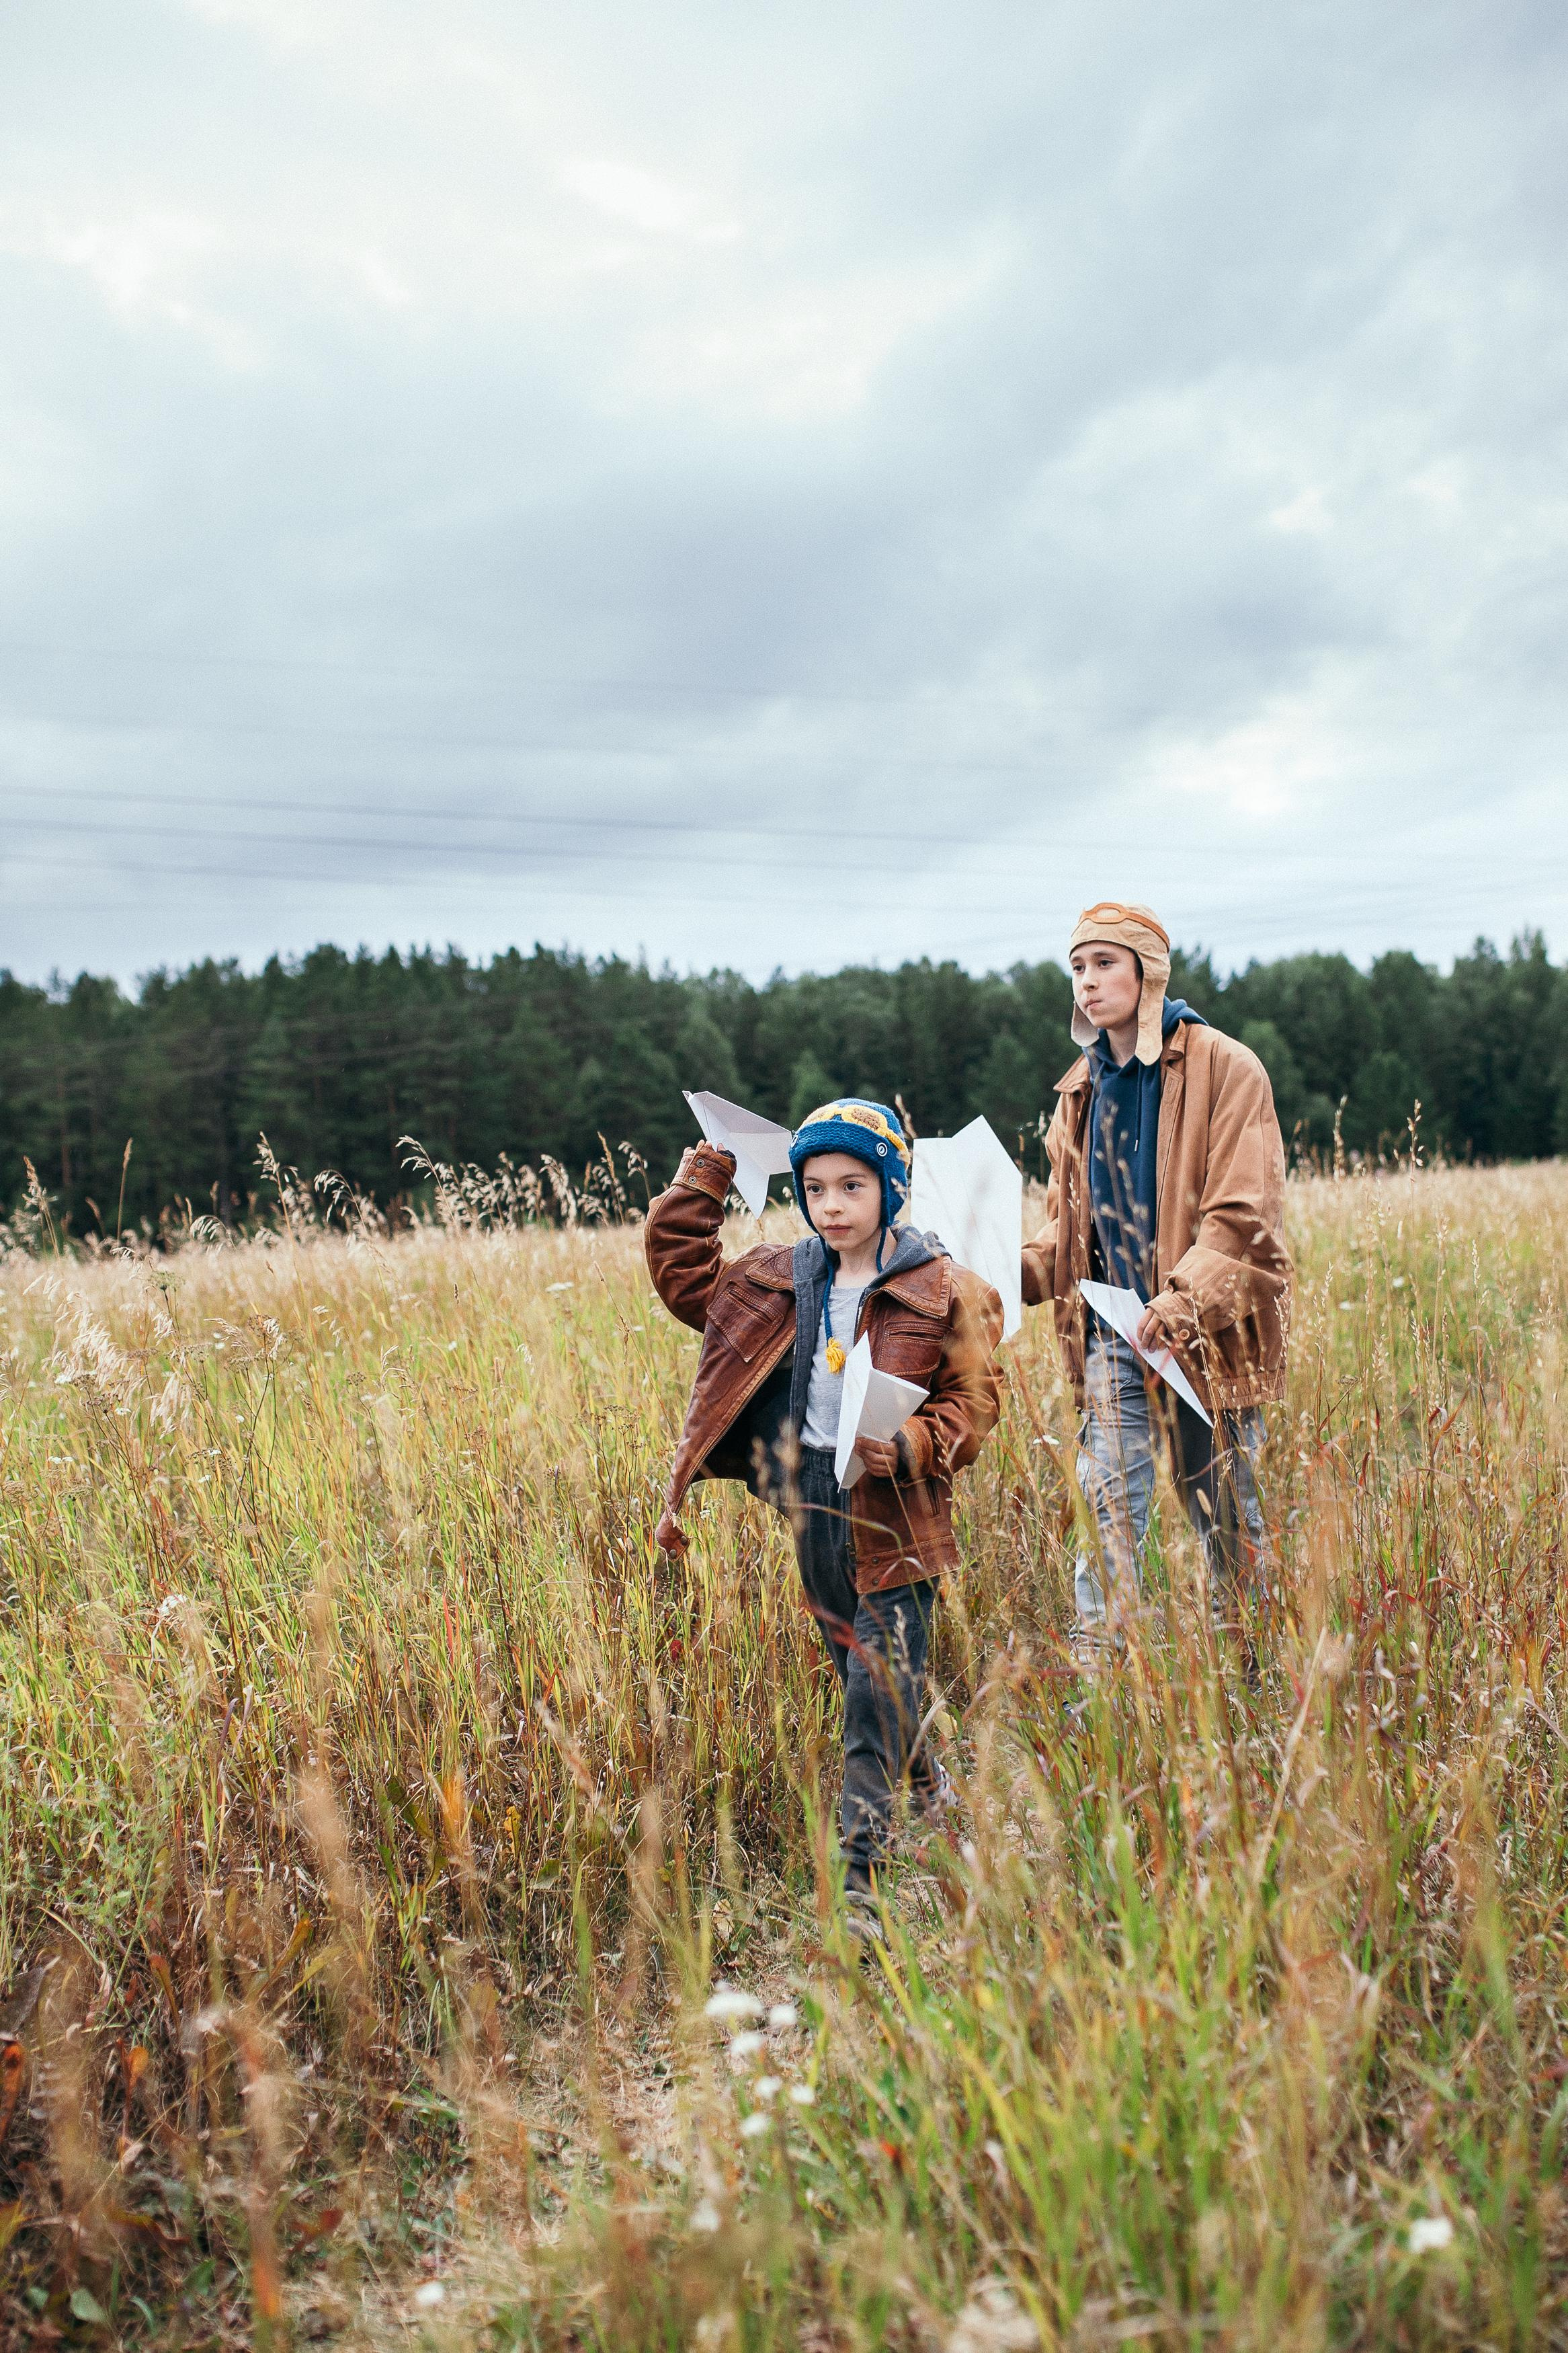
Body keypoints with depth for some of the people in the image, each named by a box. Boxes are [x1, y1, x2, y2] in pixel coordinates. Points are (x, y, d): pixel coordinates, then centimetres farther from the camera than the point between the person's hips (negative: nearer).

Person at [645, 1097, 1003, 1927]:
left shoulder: (941, 1292, -7)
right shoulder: (780, 1280, 7)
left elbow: (972, 1401, -6)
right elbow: (683, 1274, 17)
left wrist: (910, 1446, -24)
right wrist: (703, 1177, 10)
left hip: (894, 1517, -5)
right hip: (813, 1507, 5)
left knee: (879, 1689, -7)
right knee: (856, 1675, 18)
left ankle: (859, 1876, -3)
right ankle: (925, 1788, 42)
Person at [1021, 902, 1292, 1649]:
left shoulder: (1225, 1069, -6)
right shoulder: (1084, 1087, 12)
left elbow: (1241, 1215, -14)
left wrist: (1181, 1302, -28)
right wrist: (1016, 1272, -3)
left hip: (1205, 1333, -4)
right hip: (1112, 1333, 4)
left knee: (1225, 1518, 8)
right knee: (1106, 1513, -3)